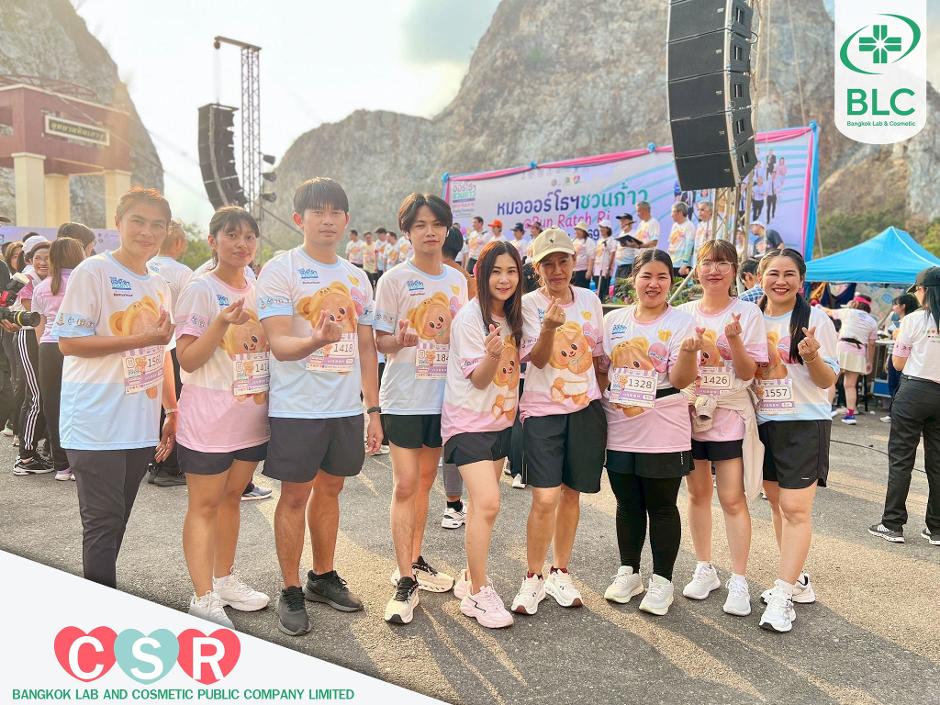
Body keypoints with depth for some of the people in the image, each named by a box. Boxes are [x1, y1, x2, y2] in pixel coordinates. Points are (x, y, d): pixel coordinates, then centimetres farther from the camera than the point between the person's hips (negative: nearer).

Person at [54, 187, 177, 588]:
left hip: (140, 428, 7)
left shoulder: (159, 286, 13)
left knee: (115, 523, 15)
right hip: (96, 428, -6)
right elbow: (68, 342, -14)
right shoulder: (92, 272, -8)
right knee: (103, 525, -1)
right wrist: (142, 339, -19)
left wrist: (172, 411, 12)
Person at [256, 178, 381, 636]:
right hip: (297, 408, -5)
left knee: (329, 490, 14)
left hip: (346, 408, 5)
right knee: (295, 496, 4)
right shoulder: (280, 270, -6)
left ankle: (323, 577, 30)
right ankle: (291, 592, 19)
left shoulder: (357, 278, 11)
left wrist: (373, 410, 10)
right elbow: (279, 344, -15)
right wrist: (316, 341, -37)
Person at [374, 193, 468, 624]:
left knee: (424, 481, 15)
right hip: (404, 397, -5)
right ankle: (405, 582, 4)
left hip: (443, 396, 5)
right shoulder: (395, 279, -6)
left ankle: (415, 562, 28)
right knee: (405, 485, -5)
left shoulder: (458, 280, 9)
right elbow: (379, 341, -7)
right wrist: (400, 340, -28)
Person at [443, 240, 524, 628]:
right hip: (469, 421, -7)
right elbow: (479, 379, -18)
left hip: (501, 419, 7)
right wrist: (492, 354, -35)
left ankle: (471, 577, 28)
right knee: (487, 504, -15)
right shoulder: (470, 317, -16)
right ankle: (478, 592, -2)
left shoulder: (513, 315, 6)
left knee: (482, 503, 13)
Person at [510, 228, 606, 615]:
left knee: (571, 492, 12)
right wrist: (549, 327, -33)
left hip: (585, 408, 4)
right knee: (545, 497, -9)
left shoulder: (590, 300, 6)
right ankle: (533, 578, 11)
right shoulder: (529, 304, -6)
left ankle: (560, 573, 28)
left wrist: (601, 396, 12)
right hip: (542, 410, -4)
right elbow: (537, 359, -16)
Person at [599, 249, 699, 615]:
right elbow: (601, 368, 15)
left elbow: (681, 380, -12)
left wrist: (687, 350, -29)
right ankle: (628, 572, 30)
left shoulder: (681, 322, -4)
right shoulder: (614, 320, 6)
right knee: (628, 504, 14)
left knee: (661, 507, 6)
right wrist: (608, 398, -1)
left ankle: (662, 580, 21)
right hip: (620, 429, 3)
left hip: (663, 432, -3)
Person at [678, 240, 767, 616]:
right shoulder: (684, 313, 5)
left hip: (730, 417, -3)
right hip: (690, 413, 3)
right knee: (697, 493, 12)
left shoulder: (748, 312, -4)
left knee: (732, 498, -2)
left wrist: (733, 340, -24)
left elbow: (748, 373, -9)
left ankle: (739, 581, 12)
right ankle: (704, 570, 27)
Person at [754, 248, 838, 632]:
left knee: (796, 509, -8)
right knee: (778, 504, 13)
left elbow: (827, 381, -6)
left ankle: (782, 596, -2)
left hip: (805, 423, -5)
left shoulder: (815, 319, -6)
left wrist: (812, 356, -26)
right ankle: (797, 579, 29)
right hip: (764, 423, 5)